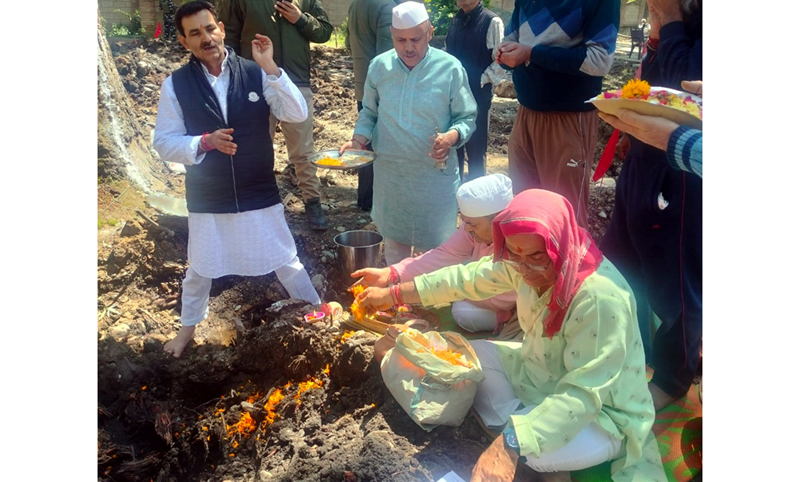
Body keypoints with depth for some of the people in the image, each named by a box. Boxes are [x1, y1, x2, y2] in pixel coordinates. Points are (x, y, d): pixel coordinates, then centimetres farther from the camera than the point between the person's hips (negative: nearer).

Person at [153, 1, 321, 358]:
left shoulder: (255, 73, -9)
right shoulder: (175, 85, -8)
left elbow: (297, 114, -18)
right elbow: (164, 143, -5)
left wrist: (270, 67, -27)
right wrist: (204, 142, -23)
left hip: (259, 195, -1)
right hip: (207, 199, 1)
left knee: (285, 261, 14)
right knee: (199, 269, 20)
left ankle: (317, 308, 38)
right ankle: (189, 325, 44)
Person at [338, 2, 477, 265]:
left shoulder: (450, 68, -10)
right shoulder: (379, 66, -2)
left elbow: (466, 117, -3)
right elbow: (369, 113, 10)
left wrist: (452, 136, -24)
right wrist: (359, 139, -9)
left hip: (435, 173, -3)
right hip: (389, 172, 3)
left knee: (435, 245, 7)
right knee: (394, 239, 18)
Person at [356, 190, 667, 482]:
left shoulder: (601, 299, -35)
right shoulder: (528, 265, -13)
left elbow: (583, 395, -36)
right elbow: (467, 278, -1)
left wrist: (511, 445, -46)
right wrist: (393, 294, 2)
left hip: (602, 415, -7)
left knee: (522, 447, -32)